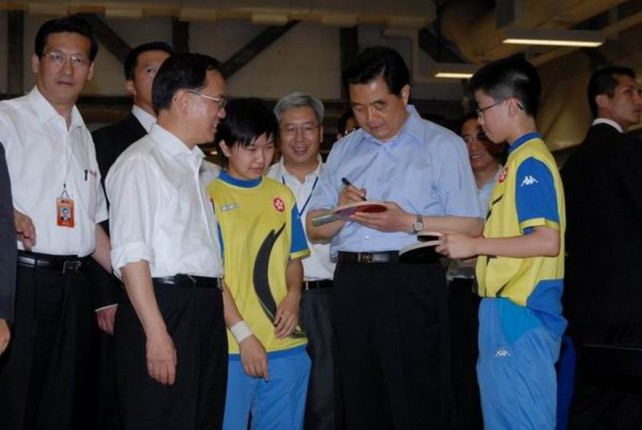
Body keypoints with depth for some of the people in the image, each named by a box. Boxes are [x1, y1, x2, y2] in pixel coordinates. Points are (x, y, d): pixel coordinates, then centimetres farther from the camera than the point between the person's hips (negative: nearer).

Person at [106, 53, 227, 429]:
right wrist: (156, 333, -19)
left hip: (206, 310, 8)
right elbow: (131, 255, -14)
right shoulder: (141, 162, -7)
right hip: (165, 308, -8)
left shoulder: (198, 167, 19)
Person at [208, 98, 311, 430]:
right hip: (232, 346, -4)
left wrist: (293, 296, -3)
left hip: (286, 342, 5)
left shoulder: (282, 196, 11)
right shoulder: (210, 197, -5)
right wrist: (243, 333, -12)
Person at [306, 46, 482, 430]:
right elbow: (315, 228, 15)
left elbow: (471, 226, -7)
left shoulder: (442, 145, 1)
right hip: (351, 284, 5)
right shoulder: (344, 150, 16)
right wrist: (341, 210, -5)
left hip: (411, 283, -5)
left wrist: (409, 222, -18)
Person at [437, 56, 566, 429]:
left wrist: (475, 245, -16)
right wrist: (471, 245, 11)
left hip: (521, 312, -10)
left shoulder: (530, 162, -13)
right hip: (508, 308, 10)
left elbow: (547, 242, -21)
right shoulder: (521, 160, 16)